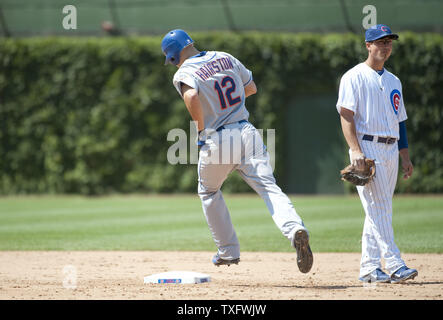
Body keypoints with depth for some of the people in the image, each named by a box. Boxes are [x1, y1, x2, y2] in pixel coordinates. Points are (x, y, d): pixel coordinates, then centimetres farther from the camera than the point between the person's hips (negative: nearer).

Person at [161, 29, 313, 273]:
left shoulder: (183, 74, -4)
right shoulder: (225, 58, 13)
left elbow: (191, 96, -27)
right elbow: (251, 87, 23)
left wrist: (201, 130, -13)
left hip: (216, 142, -3)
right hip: (246, 132, 3)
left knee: (208, 192, 23)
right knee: (268, 187, -8)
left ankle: (228, 251, 24)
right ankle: (295, 229, -35)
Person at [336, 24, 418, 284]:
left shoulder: (394, 81, 19)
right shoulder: (354, 77, -2)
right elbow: (346, 115, -10)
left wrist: (406, 156, 15)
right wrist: (356, 150, -21)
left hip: (391, 151, 7)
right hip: (367, 148, -7)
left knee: (379, 210, 6)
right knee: (378, 208, -13)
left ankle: (369, 267, 10)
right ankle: (394, 265, -20)